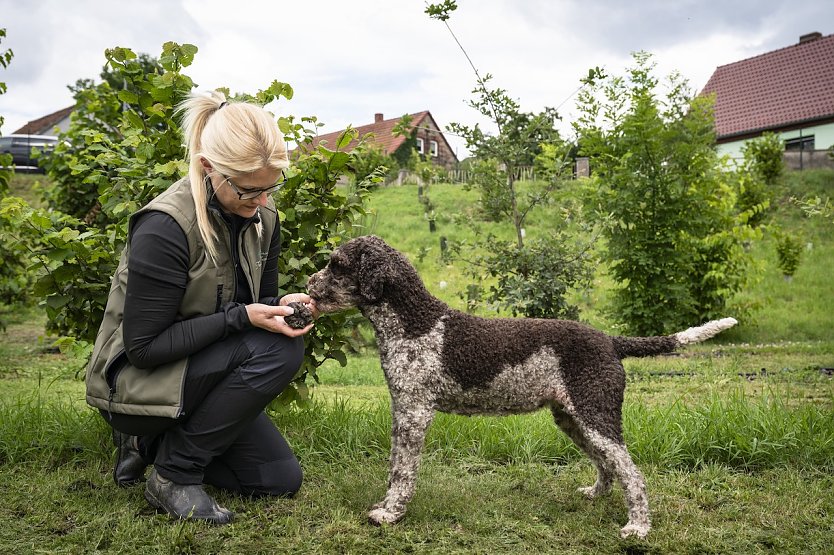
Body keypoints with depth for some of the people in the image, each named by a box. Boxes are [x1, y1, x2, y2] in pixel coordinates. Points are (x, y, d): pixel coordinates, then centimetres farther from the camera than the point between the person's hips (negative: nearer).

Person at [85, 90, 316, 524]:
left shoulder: (262, 217, -5)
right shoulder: (166, 227, -27)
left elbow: (257, 301, 7)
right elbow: (143, 346, -25)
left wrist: (282, 306, -17)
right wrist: (239, 318, -32)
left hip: (199, 370, 8)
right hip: (134, 382, -7)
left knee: (282, 479, 4)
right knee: (277, 351, -30)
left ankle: (152, 442, 15)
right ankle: (173, 475, -13)